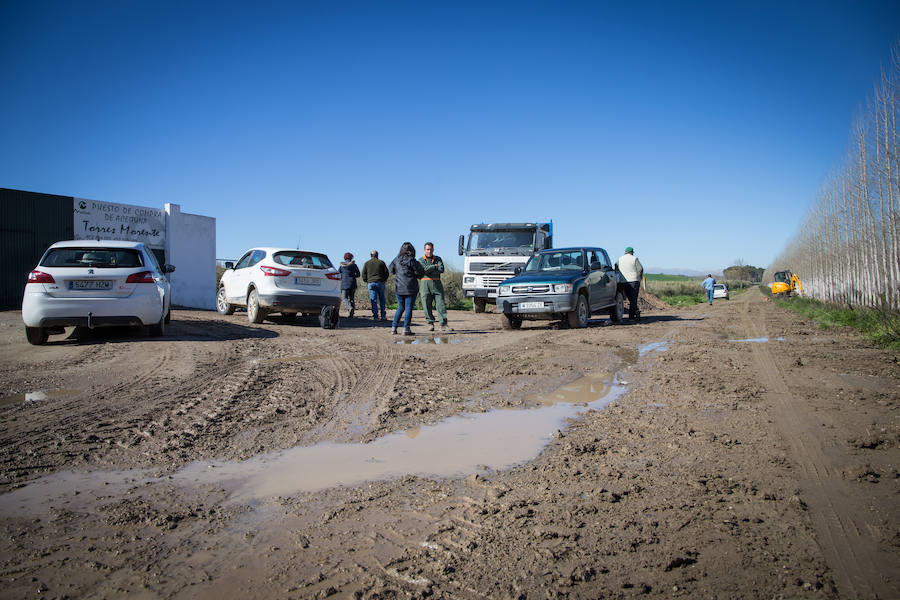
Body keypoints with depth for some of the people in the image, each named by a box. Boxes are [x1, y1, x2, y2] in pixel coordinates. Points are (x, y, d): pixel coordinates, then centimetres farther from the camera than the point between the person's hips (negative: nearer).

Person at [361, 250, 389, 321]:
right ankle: (383, 316, 5)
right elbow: (387, 273, 2)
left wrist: (366, 281, 17)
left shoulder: (367, 263, 6)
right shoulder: (381, 262, 4)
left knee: (373, 300, 1)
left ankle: (375, 316, -4)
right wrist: (384, 280, 18)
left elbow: (363, 274, 4)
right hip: (380, 283, 0)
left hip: (371, 283, 0)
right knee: (382, 300, 8)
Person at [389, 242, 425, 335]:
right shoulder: (412, 261, -11)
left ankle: (393, 327, 13)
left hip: (399, 288, 4)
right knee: (408, 308, 0)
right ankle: (406, 329, -3)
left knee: (400, 308, 17)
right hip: (411, 289, -4)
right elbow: (420, 273, -10)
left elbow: (391, 270, 15)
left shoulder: (396, 260, 2)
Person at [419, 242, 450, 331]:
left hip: (437, 283, 1)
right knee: (427, 305, -1)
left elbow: (441, 269, -4)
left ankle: (443, 325, -7)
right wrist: (434, 266, -4)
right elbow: (424, 269, -10)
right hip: (425, 284, -1)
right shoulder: (421, 260, 10)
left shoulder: (438, 259, 14)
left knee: (441, 304, -6)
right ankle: (430, 323, 12)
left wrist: (429, 269, -6)